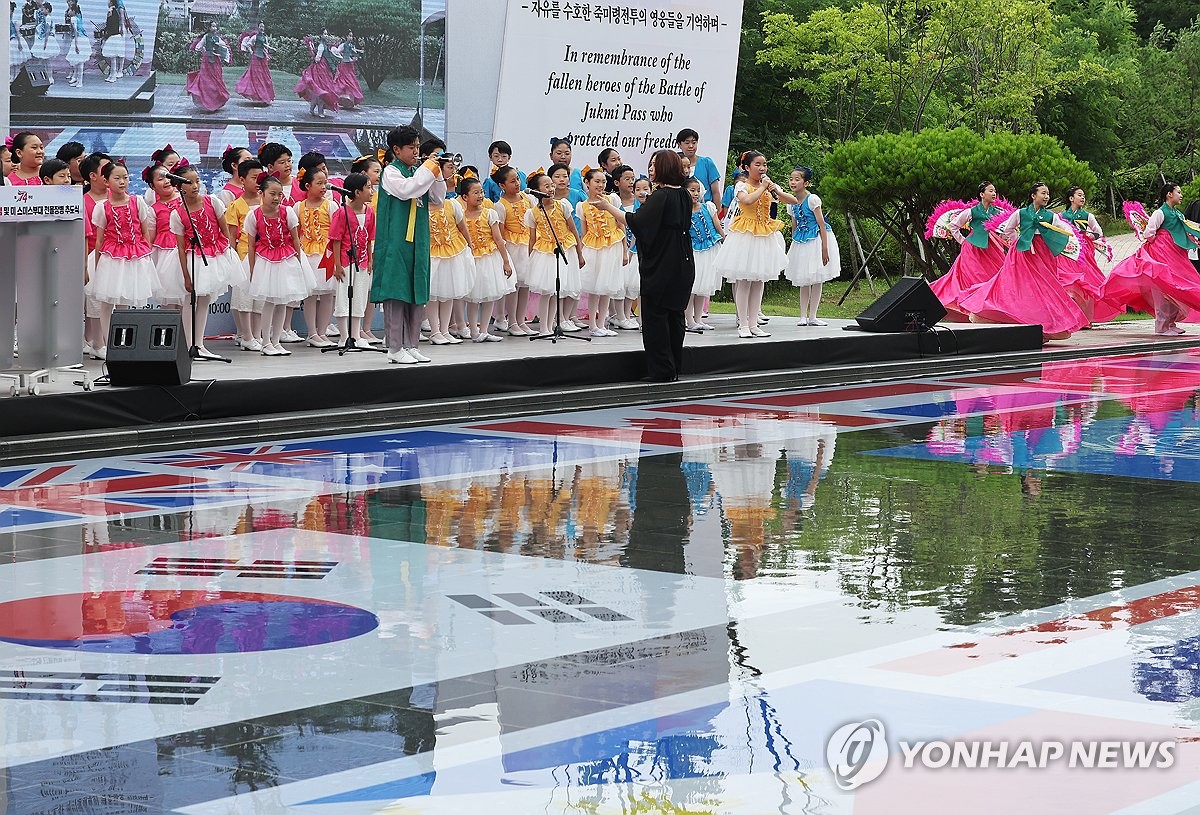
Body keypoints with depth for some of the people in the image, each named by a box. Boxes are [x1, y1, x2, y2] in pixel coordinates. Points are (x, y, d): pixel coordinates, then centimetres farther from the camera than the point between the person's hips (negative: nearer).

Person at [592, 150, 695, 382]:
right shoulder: (684, 196, 8)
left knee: (655, 315, -2)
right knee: (675, 314, 12)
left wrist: (608, 207, -11)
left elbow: (635, 222, -20)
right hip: (682, 265, 8)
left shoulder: (660, 197, -17)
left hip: (660, 265, -8)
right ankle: (675, 368, 16)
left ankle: (661, 369, -2)